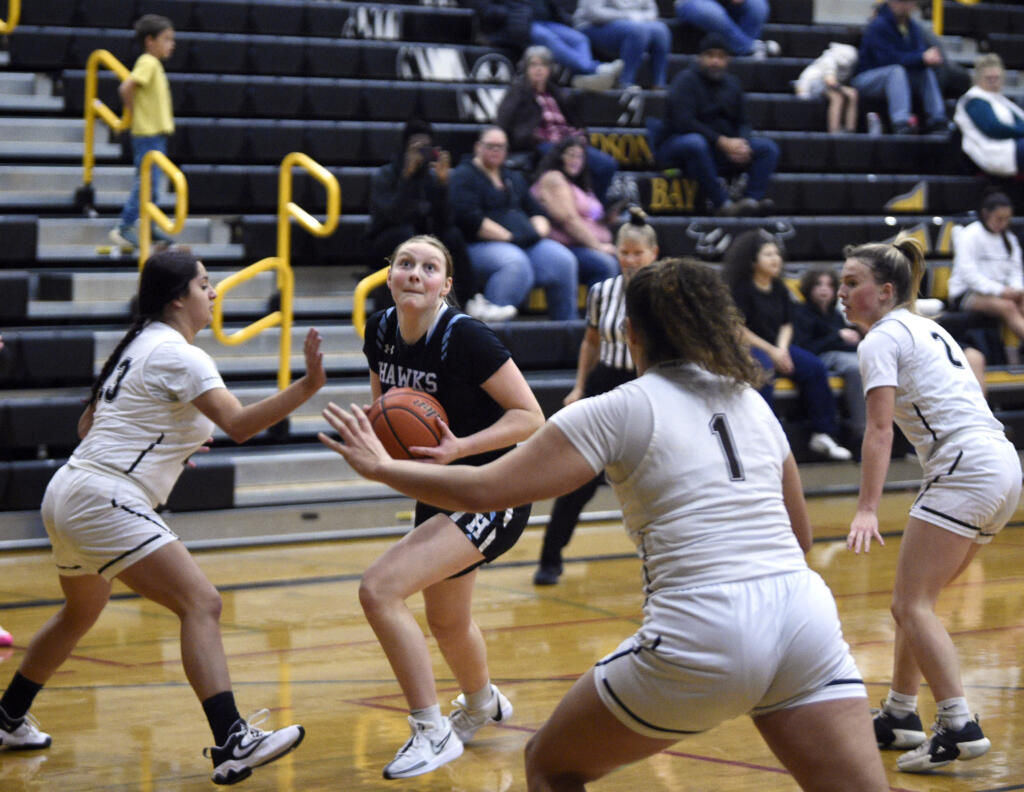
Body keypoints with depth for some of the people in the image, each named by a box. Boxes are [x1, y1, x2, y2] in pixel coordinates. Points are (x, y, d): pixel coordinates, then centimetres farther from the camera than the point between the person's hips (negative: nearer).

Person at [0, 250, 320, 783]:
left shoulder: (138, 344, 17)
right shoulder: (179, 355, -11)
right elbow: (239, 425, -24)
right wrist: (308, 386, -32)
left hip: (68, 496, 10)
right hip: (105, 501, -10)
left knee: (81, 612, 31)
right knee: (201, 604, -17)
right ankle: (232, 744, -28)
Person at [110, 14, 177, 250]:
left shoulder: (153, 63, 13)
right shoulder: (148, 63, -16)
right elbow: (126, 88, -27)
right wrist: (134, 111, -14)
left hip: (156, 133, 10)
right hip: (147, 134, -10)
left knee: (150, 182, 15)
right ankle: (123, 228, -5)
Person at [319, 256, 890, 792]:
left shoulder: (619, 410, 3)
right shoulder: (752, 401, 18)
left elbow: (483, 490, 0)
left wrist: (380, 466, 14)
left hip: (702, 636, -4)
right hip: (806, 621, 5)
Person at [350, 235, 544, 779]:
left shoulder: (465, 338, -23)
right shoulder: (381, 332, -4)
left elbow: (530, 416, -20)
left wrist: (460, 447, -30)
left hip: (490, 500, -8)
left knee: (378, 591, -23)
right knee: (446, 622, 28)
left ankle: (432, 733, -10)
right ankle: (482, 703, 60)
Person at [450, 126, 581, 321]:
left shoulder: (514, 178, 27)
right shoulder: (464, 176, 3)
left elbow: (536, 210, 25)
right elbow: (469, 219, -12)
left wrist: (539, 230, 1)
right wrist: (507, 236, -14)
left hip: (527, 244, 7)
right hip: (482, 245, -7)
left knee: (564, 261, -21)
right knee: (516, 264, -39)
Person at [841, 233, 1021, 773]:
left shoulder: (881, 340, -5)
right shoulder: (928, 329, 22)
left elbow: (880, 430, -16)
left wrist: (867, 510, -24)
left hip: (967, 469, -9)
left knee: (912, 605, -10)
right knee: (912, 601, 16)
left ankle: (960, 728, -19)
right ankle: (899, 717, 22)